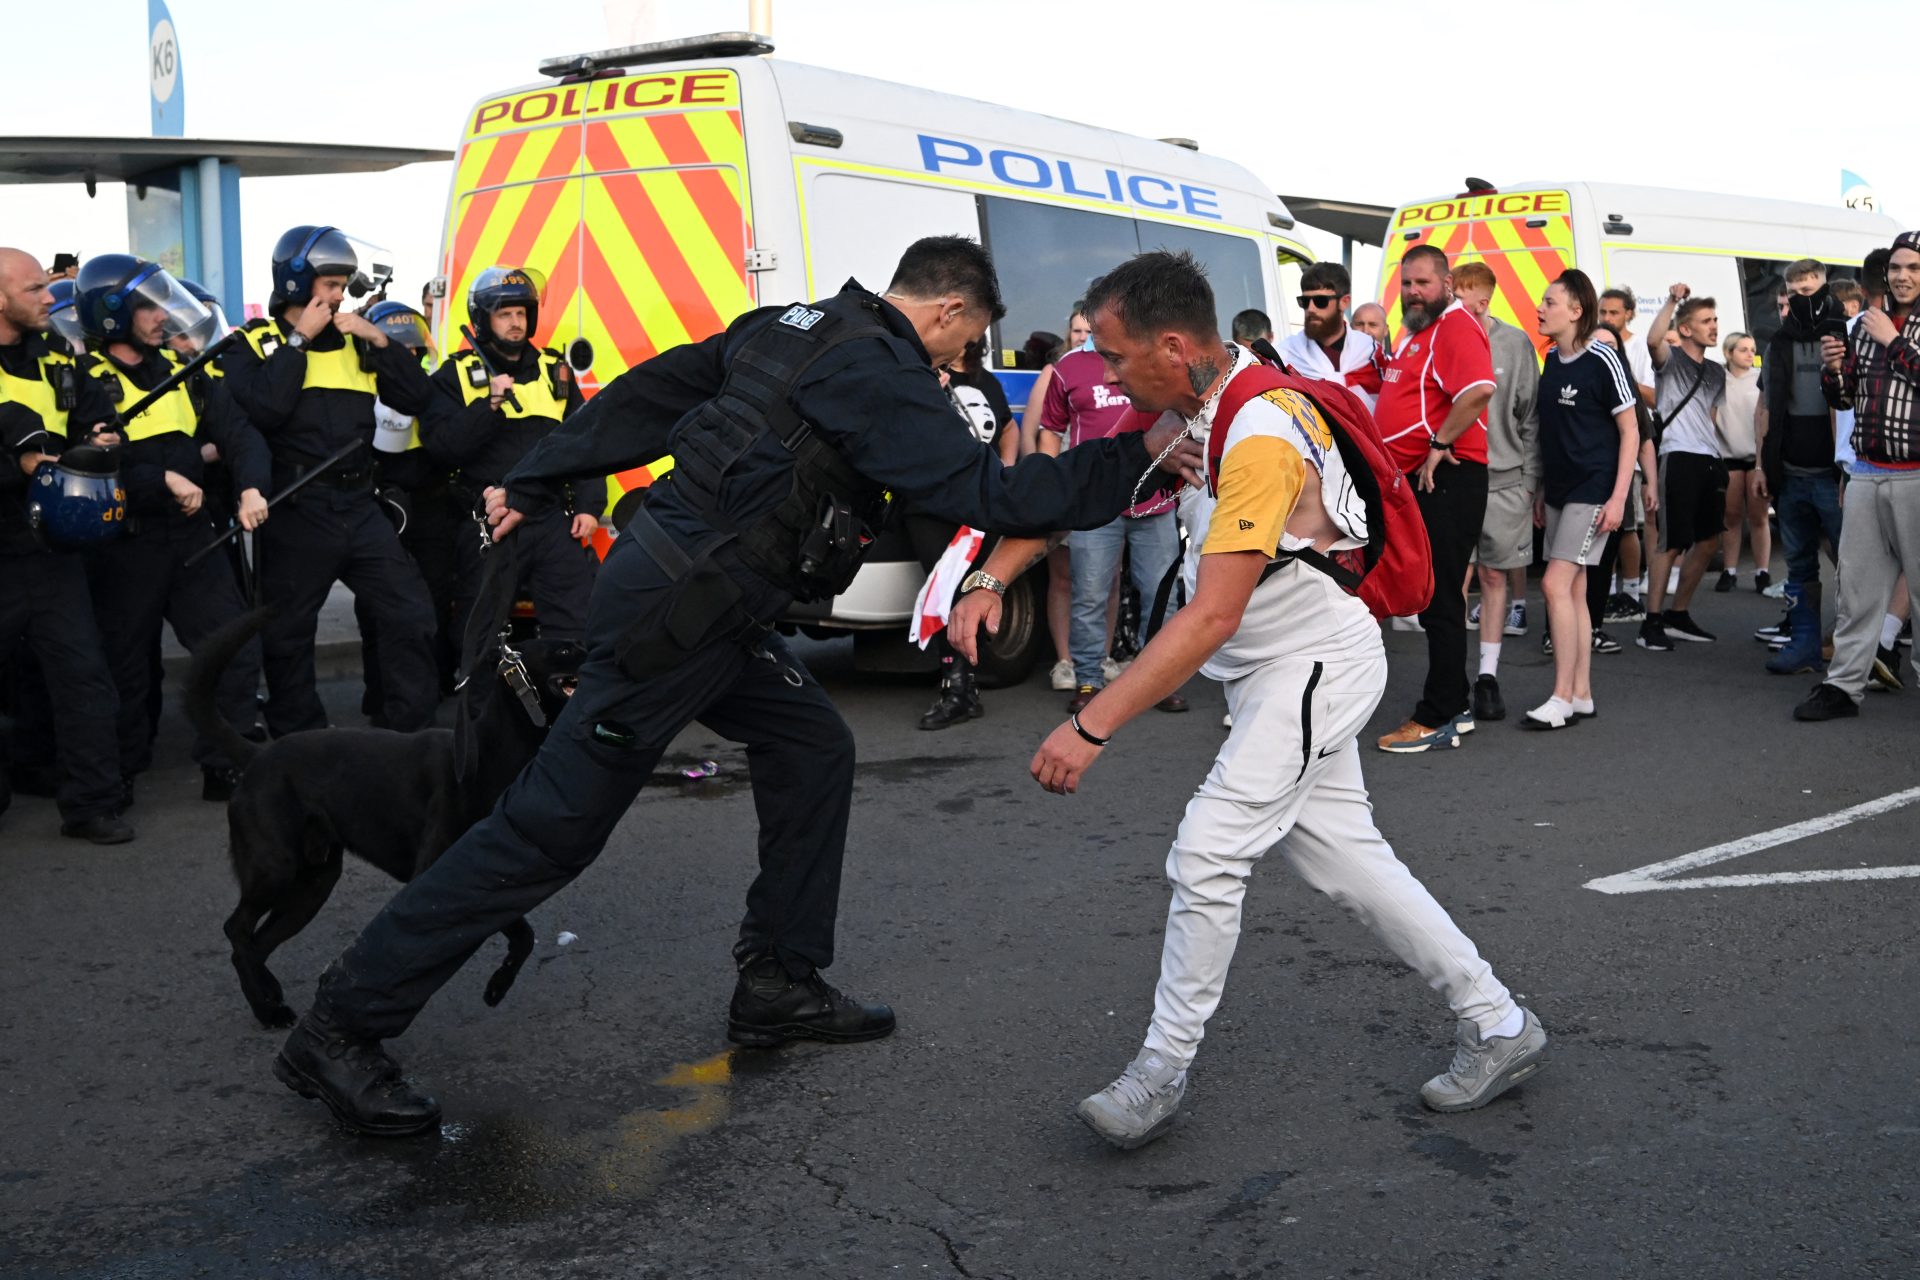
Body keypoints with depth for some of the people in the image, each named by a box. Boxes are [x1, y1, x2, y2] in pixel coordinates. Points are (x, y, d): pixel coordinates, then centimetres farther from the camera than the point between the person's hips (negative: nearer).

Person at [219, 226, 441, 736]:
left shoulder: (355, 341, 12)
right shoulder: (253, 344, -1)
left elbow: (418, 399, 3)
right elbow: (261, 408, -20)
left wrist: (378, 340, -6)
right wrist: (300, 340, -13)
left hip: (359, 506, 4)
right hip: (296, 511, -4)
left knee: (412, 614, -1)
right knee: (288, 636, 7)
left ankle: (412, 733, 11)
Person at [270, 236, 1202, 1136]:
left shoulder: (790, 328, 14)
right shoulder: (875, 371, -14)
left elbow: (646, 395, 18)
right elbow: (978, 489, -19)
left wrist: (532, 485, 24)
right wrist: (1134, 462, -12)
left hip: (708, 609, 11)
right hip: (677, 613, -11)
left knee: (813, 750, 14)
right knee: (552, 827, -5)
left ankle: (779, 985, 21)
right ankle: (344, 1027, 4)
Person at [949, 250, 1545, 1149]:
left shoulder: (1262, 434, -27)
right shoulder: (1185, 410, 0)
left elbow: (1214, 615, -33)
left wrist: (1091, 728, -34)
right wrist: (990, 580, -4)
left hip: (1314, 662, -9)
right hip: (1276, 669, 9)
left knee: (1206, 855, -12)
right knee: (1344, 857, 10)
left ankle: (1160, 1074, 3)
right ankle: (1496, 1026, 22)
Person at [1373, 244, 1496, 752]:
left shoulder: (1456, 327, -13)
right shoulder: (1415, 333, 19)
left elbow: (1479, 389, -31)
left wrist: (1439, 445, -23)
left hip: (1445, 480, -11)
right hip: (1415, 480, 11)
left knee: (1440, 600, -8)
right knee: (1429, 599, 16)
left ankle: (1438, 719, -3)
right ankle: (1454, 707, 25)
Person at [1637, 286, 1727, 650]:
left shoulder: (1716, 372, 19)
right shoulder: (1670, 360, -3)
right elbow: (1653, 340, -27)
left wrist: (1719, 460, 22)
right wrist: (1672, 300, -26)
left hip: (1710, 460, 8)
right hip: (1679, 457, -8)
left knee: (1708, 541, 10)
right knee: (1672, 544, -10)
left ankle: (1678, 616, 20)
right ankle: (1651, 623, -5)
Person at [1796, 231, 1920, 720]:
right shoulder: (1866, 325, 14)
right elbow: (1844, 398, 18)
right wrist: (1832, 369, -2)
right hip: (1866, 474, 5)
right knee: (1857, 583, 6)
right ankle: (1843, 684, 9)